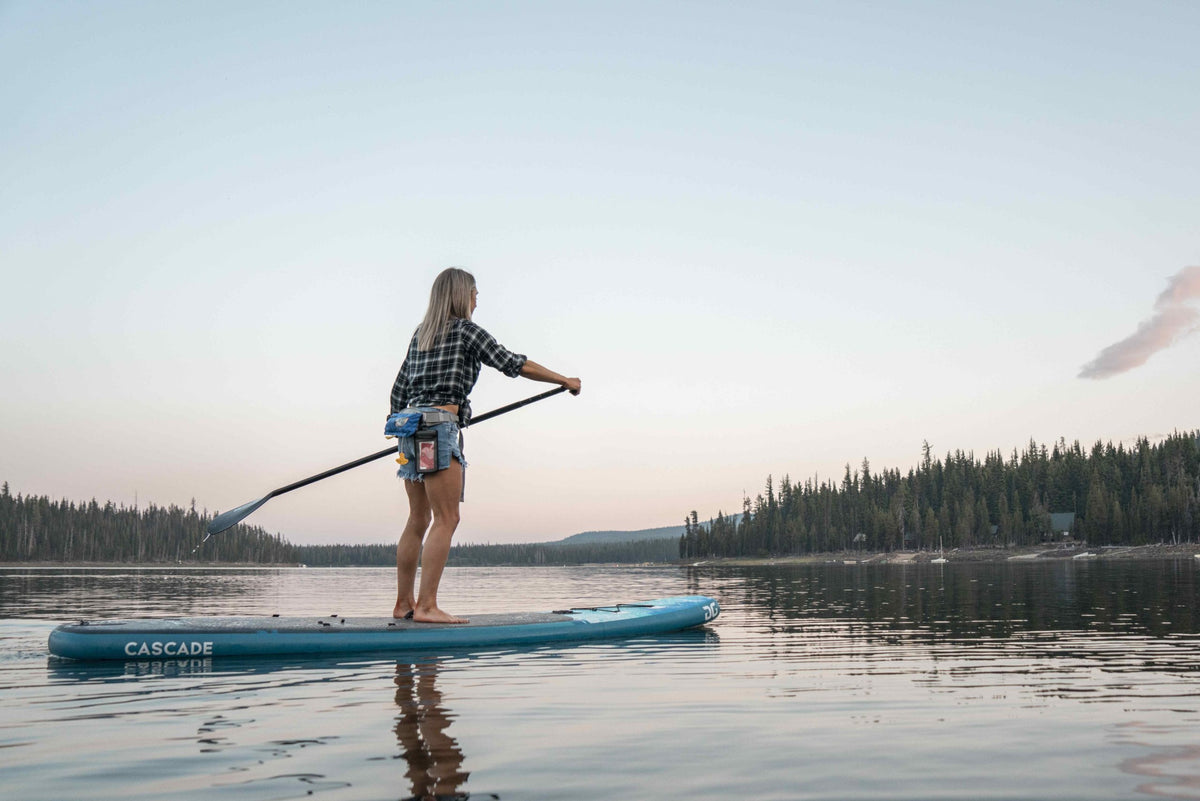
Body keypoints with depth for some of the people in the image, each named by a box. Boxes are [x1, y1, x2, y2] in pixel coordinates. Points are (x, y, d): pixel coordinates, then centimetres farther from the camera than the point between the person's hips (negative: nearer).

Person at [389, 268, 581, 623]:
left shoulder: (420, 334, 19)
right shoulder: (465, 329, -1)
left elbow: (398, 392, 20)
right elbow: (513, 364, -6)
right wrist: (564, 380, 2)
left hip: (411, 426, 8)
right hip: (439, 425, -8)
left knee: (418, 519, 12)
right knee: (446, 518, -9)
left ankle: (404, 603, 16)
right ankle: (427, 606, -13)